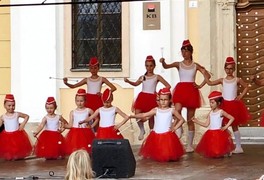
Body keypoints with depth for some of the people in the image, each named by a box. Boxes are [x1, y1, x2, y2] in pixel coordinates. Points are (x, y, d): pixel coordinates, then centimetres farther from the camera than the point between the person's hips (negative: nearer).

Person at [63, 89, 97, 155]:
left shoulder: (88, 110, 4)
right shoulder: (73, 112, 7)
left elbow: (96, 119, 13)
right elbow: (70, 125, 3)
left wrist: (92, 126, 3)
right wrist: (63, 125, -13)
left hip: (85, 133, -1)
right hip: (75, 133, 1)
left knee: (85, 149, -5)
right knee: (74, 149, -6)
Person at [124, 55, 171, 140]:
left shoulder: (157, 77, 4)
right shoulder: (142, 77, 13)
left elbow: (168, 86, 1)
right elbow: (136, 84, -1)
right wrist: (128, 81, -16)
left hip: (152, 98, -2)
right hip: (142, 97, 2)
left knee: (151, 117, 2)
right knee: (137, 114, -13)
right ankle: (142, 130, 10)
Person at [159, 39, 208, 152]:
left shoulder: (195, 65, 7)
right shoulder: (178, 64, 5)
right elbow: (166, 66, -12)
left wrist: (200, 86, -1)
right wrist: (163, 62, -34)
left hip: (192, 91, 0)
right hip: (180, 89, 0)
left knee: (190, 119, 5)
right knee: (177, 109, -33)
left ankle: (190, 145, 11)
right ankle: (179, 128, -13)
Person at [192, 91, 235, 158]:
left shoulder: (221, 112, -5)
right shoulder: (210, 113, 10)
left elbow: (232, 118, -3)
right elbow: (206, 124, 10)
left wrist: (226, 127, -9)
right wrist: (196, 121, 1)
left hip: (219, 133, -6)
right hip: (211, 133, 6)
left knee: (218, 150, -12)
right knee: (209, 151, -1)